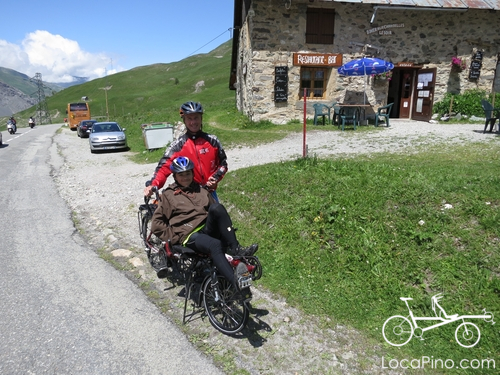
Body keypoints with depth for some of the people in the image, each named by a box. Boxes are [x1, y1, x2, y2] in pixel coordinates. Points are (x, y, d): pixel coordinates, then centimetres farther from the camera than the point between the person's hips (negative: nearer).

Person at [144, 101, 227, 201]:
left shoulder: (212, 140, 0)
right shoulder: (178, 145, -5)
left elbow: (223, 163, 9)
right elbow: (164, 166, -14)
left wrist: (216, 177, -9)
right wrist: (152, 185, -31)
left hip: (210, 192, 2)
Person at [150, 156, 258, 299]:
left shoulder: (201, 191, 24)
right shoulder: (168, 195, 11)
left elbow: (217, 212, 23)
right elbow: (157, 224, 6)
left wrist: (226, 228, 4)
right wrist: (174, 237, -5)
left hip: (208, 229, 4)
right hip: (190, 236, -4)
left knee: (217, 207, -27)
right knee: (215, 245, -37)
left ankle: (235, 249, -29)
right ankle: (237, 283, -48)